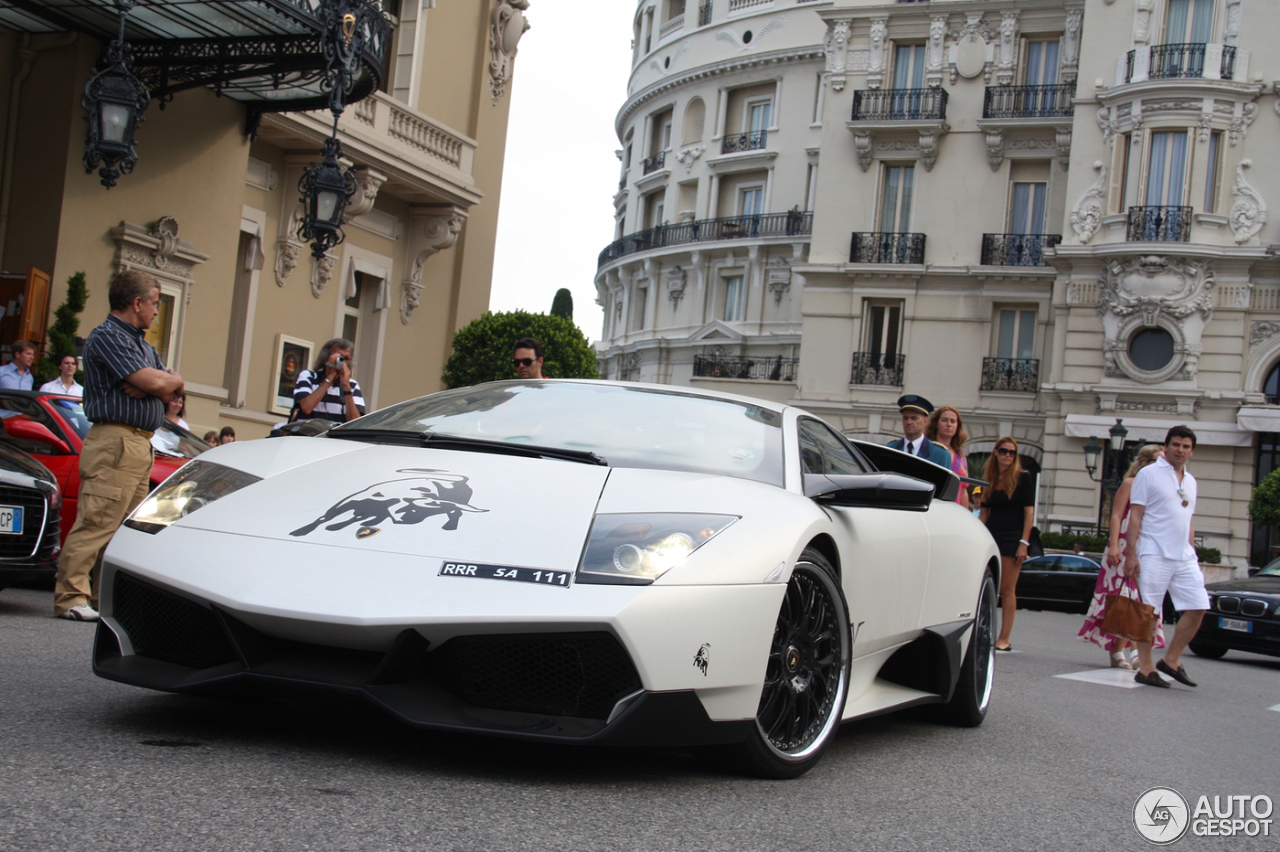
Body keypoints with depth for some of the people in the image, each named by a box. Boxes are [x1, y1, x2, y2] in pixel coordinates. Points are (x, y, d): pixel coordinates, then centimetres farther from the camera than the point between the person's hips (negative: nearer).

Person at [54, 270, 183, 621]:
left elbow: (170, 389, 14)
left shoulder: (143, 344, 23)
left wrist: (158, 383, -8)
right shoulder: (106, 337, -7)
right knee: (96, 523, -12)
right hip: (115, 442, -9)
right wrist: (172, 380, 4)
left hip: (141, 446, 10)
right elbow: (154, 383, -18)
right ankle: (70, 598, -11)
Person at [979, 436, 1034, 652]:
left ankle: (1004, 639, -1)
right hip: (991, 536, 4)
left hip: (1012, 539, -4)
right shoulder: (990, 480, 12)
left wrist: (1024, 542, -13)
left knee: (1007, 589, -3)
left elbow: (1029, 512, -5)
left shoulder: (1023, 478, -1)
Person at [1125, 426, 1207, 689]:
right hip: (1154, 555, -6)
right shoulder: (1148, 474, -1)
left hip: (1184, 557, 7)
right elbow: (1135, 515, -5)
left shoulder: (1190, 481, 18)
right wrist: (1131, 554, -11)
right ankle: (1145, 669, 2)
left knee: (1198, 606, -1)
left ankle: (1171, 660, 10)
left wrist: (1192, 552, 18)